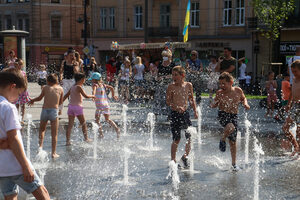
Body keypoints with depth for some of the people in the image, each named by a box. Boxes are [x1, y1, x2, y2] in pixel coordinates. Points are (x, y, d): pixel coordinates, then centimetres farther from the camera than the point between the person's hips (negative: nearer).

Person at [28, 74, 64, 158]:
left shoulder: (45, 88, 7)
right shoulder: (60, 89, 8)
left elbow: (39, 98, 21)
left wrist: (32, 100, 39)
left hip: (44, 110, 1)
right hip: (54, 111, -1)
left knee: (42, 130, 24)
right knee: (54, 134, 7)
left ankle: (40, 146, 9)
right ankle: (54, 153, 7)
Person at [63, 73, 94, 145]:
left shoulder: (72, 87, 13)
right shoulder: (79, 87, -9)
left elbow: (65, 96, 17)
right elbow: (86, 96, -13)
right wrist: (92, 96, 5)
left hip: (70, 106, 6)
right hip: (77, 106, -6)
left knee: (70, 125, 2)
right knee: (83, 123, 10)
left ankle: (68, 141, -4)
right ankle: (86, 138, 18)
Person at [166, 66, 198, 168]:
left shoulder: (188, 85, 4)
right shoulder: (171, 87, -7)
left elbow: (191, 99, 15)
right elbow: (168, 102, -9)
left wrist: (195, 111, 8)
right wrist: (177, 107, -25)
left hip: (185, 113, 4)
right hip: (175, 114, -4)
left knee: (190, 136, 2)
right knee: (176, 139, -3)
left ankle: (185, 156, 25)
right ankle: (173, 160, 10)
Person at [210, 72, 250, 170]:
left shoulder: (238, 91, -3)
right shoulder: (219, 93, -8)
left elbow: (243, 98, 17)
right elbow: (214, 104, 5)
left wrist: (245, 103, -3)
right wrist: (213, 104, -18)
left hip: (234, 116, 2)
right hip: (223, 115, -2)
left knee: (233, 142, 6)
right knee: (231, 127, -36)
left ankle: (234, 163, 20)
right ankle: (222, 140, -4)